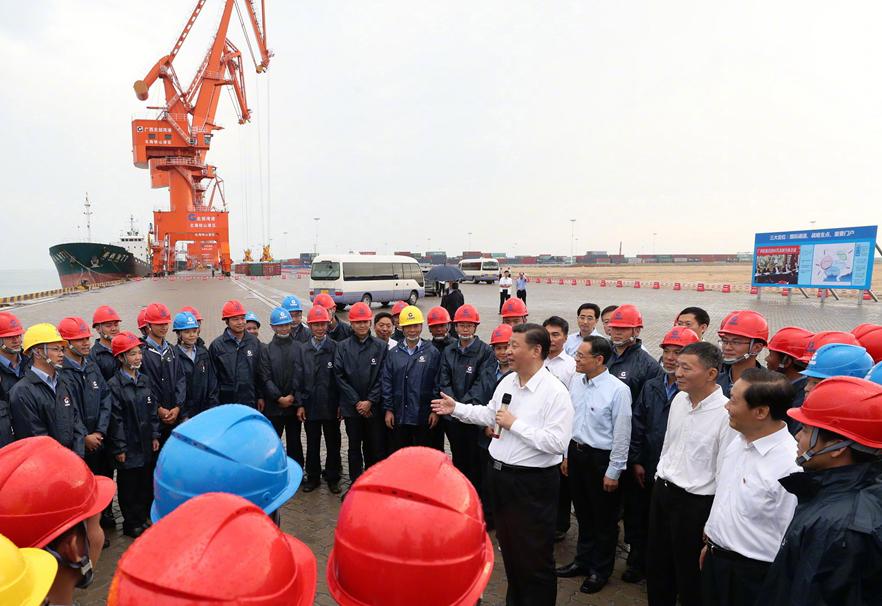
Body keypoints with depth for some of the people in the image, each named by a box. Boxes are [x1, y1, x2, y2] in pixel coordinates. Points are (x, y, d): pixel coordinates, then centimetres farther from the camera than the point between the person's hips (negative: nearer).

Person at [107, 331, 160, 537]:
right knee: (129, 486, 8)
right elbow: (115, 419, -13)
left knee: (147, 483, 14)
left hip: (146, 443, 6)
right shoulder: (114, 385, -13)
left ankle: (143, 518, 30)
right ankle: (131, 524, 22)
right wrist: (119, 448, -12)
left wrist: (155, 436, 9)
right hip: (128, 446, -6)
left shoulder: (145, 380, 6)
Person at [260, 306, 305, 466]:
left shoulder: (299, 347, 3)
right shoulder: (267, 350, 1)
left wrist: (293, 396, -7)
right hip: (274, 405, -1)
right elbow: (266, 378, -4)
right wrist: (280, 398, -11)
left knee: (294, 441, 11)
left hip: (295, 404, 1)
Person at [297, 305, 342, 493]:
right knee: (312, 444, 14)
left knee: (333, 443, 10)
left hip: (331, 405, -2)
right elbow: (298, 379, 3)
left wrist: (341, 404, -6)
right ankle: (313, 477, 29)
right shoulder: (303, 349, 3)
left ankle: (332, 478, 24)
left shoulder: (336, 348, -6)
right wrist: (300, 404, -1)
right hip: (310, 405, 2)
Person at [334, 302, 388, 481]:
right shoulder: (342, 347, 1)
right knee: (354, 447, 12)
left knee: (376, 447, 4)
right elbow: (339, 376, -3)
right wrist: (356, 402, -8)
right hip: (351, 407, 1)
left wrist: (370, 401, -10)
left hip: (374, 407, -1)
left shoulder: (380, 347, -1)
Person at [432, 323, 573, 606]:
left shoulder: (555, 392, -20)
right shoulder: (507, 382, 4)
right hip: (499, 473, 8)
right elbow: (489, 414, 18)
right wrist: (456, 408, 12)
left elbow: (557, 442, -27)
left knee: (534, 556, 9)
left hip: (532, 482, -8)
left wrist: (514, 424, -23)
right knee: (508, 546, 25)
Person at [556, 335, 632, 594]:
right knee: (583, 513, 22)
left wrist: (613, 472, -12)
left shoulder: (618, 390, -20)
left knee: (604, 519, 13)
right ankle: (583, 561, 41)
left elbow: (622, 434, -16)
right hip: (576, 452, 6)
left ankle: (600, 570, 33)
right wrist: (567, 455, 12)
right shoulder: (577, 382, -1)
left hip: (601, 458, -6)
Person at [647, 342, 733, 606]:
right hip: (662, 492, 7)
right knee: (657, 567, 22)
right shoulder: (679, 399, 0)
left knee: (690, 576, 13)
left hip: (695, 503, -7)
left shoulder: (726, 413, -22)